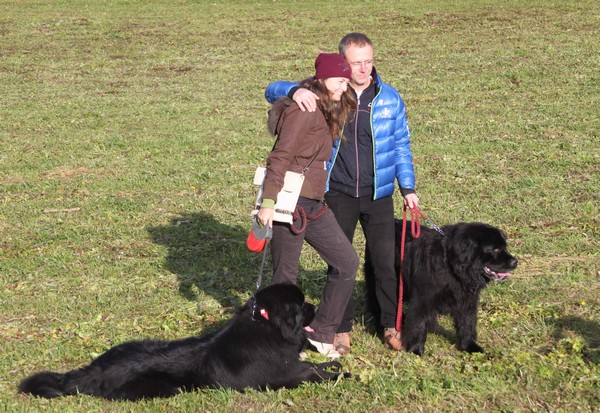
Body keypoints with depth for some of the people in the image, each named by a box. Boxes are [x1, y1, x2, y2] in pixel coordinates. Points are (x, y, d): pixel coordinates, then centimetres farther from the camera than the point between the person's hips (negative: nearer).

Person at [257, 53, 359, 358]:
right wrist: (268, 202, -23)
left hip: (314, 204, 10)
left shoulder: (328, 111, 14)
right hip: (290, 203, -10)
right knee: (286, 276, 2)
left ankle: (321, 331, 17)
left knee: (346, 262, 7)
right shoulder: (304, 110, -15)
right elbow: (279, 157, -19)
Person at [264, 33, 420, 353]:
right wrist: (295, 91, -28)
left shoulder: (389, 98, 0)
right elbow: (273, 90, -5)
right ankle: (341, 327, 21)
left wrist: (408, 188, 5)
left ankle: (391, 324, 20)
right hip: (338, 195, 0)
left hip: (378, 195, 1)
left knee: (385, 261, 4)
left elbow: (400, 145, 9)